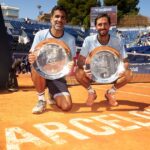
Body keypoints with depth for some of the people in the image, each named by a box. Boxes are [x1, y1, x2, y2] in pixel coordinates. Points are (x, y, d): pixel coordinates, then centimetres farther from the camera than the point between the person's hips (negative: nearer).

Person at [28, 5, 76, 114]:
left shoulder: (70, 39, -6)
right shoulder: (40, 35, -8)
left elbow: (72, 60, -2)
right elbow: (32, 56, -6)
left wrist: (71, 67, -27)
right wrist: (31, 59, -32)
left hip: (58, 76, 1)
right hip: (41, 74, 0)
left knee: (67, 106, -18)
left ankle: (53, 96, 19)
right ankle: (41, 99, -13)